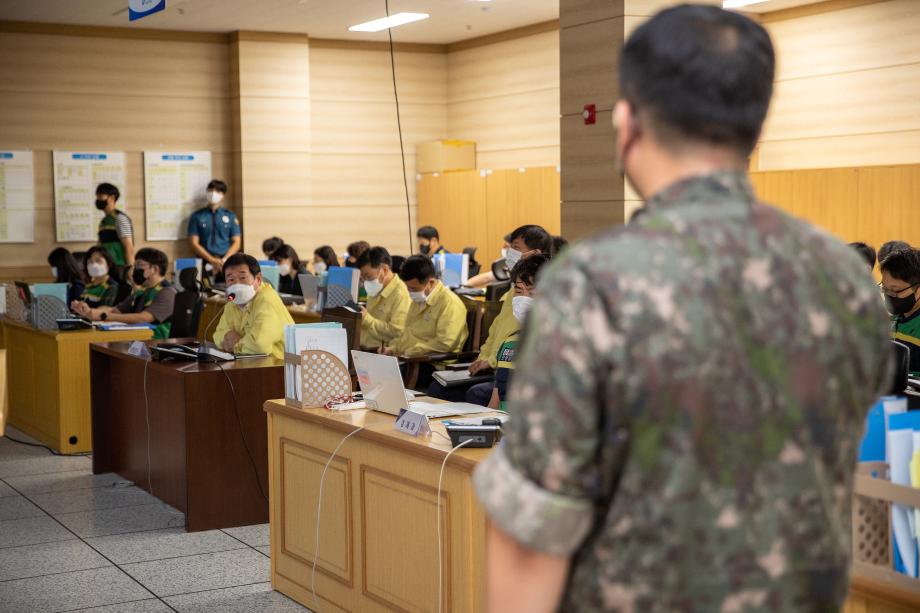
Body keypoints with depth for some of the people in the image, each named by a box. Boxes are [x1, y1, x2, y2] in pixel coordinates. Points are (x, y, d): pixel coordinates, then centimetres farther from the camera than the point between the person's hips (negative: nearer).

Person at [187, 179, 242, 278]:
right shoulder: (197, 216, 10)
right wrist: (212, 260, -7)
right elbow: (194, 243, 4)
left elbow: (236, 242, 10)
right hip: (205, 262, -1)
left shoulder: (231, 216, 13)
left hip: (226, 262, 1)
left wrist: (223, 260, -6)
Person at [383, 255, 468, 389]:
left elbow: (445, 343, -21)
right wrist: (393, 347, 12)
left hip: (433, 366, -9)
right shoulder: (418, 301, 20)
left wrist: (409, 352, -18)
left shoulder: (450, 303, -11)